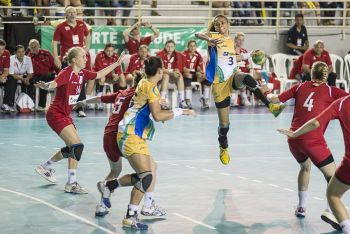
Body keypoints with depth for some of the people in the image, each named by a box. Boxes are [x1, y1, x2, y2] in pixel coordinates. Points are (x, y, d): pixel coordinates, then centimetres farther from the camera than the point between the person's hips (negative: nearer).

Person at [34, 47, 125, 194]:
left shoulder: (82, 74, 4)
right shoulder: (67, 73, -20)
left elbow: (99, 75, 20)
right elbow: (54, 83, -39)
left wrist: (117, 63, 22)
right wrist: (46, 86, -61)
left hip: (65, 115, 10)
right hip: (56, 114, -10)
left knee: (72, 148, 19)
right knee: (77, 146, -17)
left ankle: (45, 167, 37)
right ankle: (71, 184, -13)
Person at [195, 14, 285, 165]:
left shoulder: (231, 41, 15)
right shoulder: (214, 36, -3)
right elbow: (198, 34, -24)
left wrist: (248, 55, 29)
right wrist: (211, 41, -43)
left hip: (233, 76, 3)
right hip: (220, 84, -3)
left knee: (247, 79, -37)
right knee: (224, 122, 3)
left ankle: (270, 106, -41)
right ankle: (223, 148, 29)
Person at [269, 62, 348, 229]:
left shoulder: (301, 87, 11)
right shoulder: (331, 91, 2)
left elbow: (276, 99, 14)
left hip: (293, 138, 5)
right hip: (313, 140, -5)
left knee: (305, 167, 31)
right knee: (333, 175, 3)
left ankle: (301, 207, 33)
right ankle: (330, 210, -18)